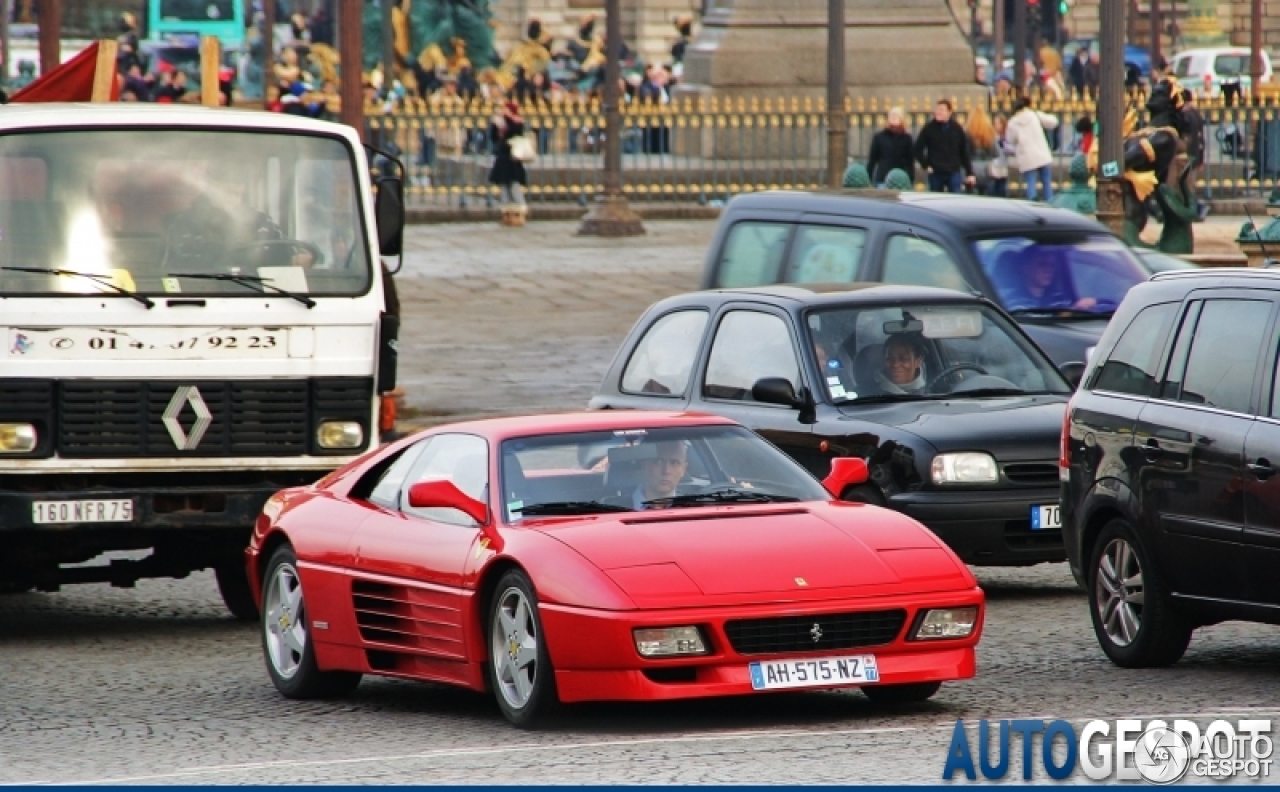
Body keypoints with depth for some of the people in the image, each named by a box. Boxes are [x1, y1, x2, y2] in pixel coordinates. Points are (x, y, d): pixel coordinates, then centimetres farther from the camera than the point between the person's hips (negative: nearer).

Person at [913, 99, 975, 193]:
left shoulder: (956, 129, 3)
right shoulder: (929, 128, -1)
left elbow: (964, 152, 7)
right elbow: (918, 149, 4)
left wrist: (969, 173, 5)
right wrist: (926, 165, -5)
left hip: (954, 172, 0)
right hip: (935, 174, 0)